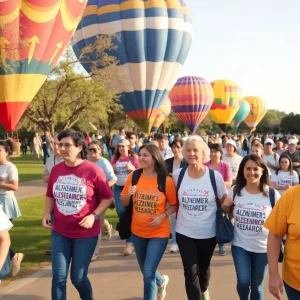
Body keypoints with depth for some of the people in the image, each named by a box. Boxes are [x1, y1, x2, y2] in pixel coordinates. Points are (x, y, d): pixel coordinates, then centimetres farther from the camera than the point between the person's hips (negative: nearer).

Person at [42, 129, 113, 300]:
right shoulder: (56, 169, -1)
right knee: (58, 277, 2)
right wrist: (47, 213, -1)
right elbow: (50, 195, 14)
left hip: (86, 233, -3)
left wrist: (94, 216, -17)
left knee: (78, 278, 8)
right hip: (59, 232, 4)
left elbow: (108, 197, -5)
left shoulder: (93, 170, -13)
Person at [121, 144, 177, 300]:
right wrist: (128, 194, -19)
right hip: (137, 231, 4)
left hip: (159, 233, -4)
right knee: (146, 271, 21)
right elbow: (123, 203, 2)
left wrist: (162, 216, -20)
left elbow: (174, 205, -4)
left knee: (148, 273, -11)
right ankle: (161, 281, 54)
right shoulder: (133, 177, -6)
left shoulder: (166, 180, -14)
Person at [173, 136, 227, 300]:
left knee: (204, 267, 22)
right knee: (191, 272, -3)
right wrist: (179, 217, 5)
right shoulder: (177, 175, -10)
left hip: (208, 233, 1)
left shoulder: (215, 176, -13)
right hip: (184, 232, 0)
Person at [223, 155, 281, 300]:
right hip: (240, 245, 1)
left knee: (256, 286, 9)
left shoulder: (272, 194, -11)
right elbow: (226, 212, 11)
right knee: (243, 282, -8)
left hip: (263, 248, -1)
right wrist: (226, 206, -9)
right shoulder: (235, 191, -5)